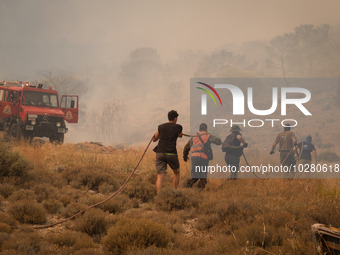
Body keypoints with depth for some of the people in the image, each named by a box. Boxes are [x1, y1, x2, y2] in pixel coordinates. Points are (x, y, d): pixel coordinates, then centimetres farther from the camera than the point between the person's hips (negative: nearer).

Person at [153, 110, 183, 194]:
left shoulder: (161, 127, 9)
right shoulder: (178, 127, 3)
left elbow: (154, 139, 20)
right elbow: (180, 135, 26)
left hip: (160, 153, 2)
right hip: (171, 154, -2)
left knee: (160, 176, -7)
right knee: (176, 172, 22)